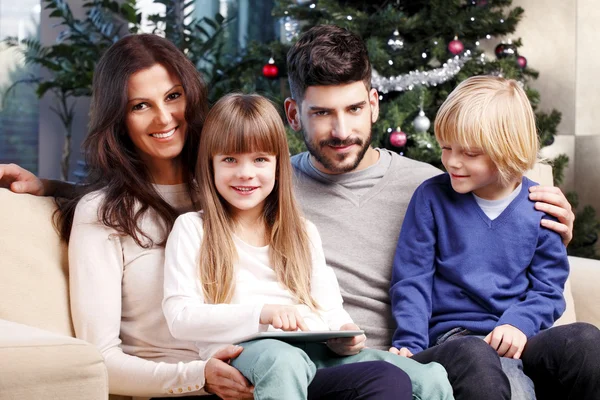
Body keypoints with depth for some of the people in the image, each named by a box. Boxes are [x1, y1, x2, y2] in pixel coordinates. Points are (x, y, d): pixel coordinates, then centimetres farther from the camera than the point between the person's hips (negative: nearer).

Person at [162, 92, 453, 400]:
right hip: (245, 351, -3)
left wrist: (343, 333, -9)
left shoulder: (302, 232, 23)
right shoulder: (192, 230, 9)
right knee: (282, 361, -42)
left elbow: (329, 307, 16)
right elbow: (179, 317, -3)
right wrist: (261, 312, -17)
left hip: (318, 351, 3)